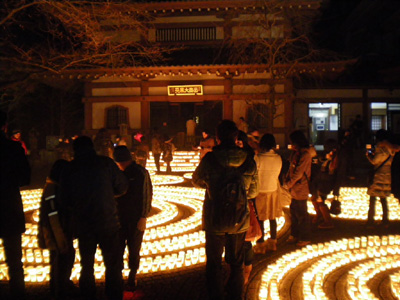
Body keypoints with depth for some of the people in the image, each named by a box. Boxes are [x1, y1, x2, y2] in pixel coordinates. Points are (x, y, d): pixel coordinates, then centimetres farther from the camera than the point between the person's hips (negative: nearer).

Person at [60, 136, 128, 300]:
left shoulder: (69, 169, -1)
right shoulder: (106, 163, -7)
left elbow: (65, 200, 5)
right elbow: (122, 187, 0)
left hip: (82, 225, 3)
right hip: (108, 223, -2)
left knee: (86, 265, 18)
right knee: (113, 266, 10)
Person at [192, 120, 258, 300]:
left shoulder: (209, 159, -15)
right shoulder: (249, 161, -8)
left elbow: (197, 181, 3)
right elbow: (253, 192, 2)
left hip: (214, 220, -2)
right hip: (239, 221, 2)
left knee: (214, 264, 14)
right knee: (236, 263, 18)